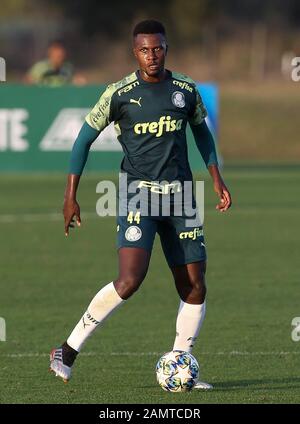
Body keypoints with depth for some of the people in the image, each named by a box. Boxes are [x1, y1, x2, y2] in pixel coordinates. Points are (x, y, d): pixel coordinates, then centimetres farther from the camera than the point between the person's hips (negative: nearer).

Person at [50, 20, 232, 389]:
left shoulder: (186, 90, 5)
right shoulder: (119, 94, -5)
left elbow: (201, 131, 23)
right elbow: (85, 138, 2)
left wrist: (216, 179, 16)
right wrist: (70, 196, 0)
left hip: (180, 193, 4)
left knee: (194, 288, 1)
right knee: (129, 280, -21)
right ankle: (68, 351, -10)